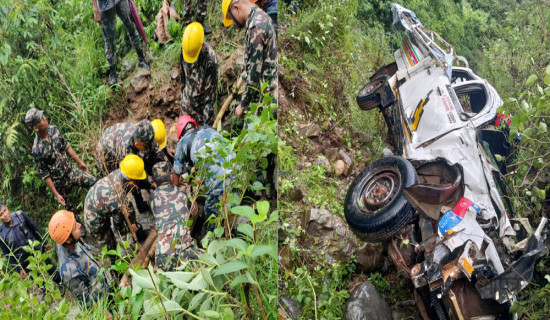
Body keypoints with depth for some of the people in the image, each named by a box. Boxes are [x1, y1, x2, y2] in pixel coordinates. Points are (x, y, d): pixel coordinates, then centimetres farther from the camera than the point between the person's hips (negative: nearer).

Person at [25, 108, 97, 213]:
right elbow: (44, 174, -15)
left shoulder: (54, 129, -10)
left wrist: (80, 162, 11)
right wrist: (56, 194, -13)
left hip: (72, 171, 4)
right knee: (71, 208, 10)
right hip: (60, 182, -4)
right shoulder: (37, 150, -24)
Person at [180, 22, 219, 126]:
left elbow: (211, 94, -21)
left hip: (201, 107, -5)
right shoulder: (184, 48, -10)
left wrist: (207, 122, -21)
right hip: (186, 104, 5)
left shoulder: (210, 60, -27)